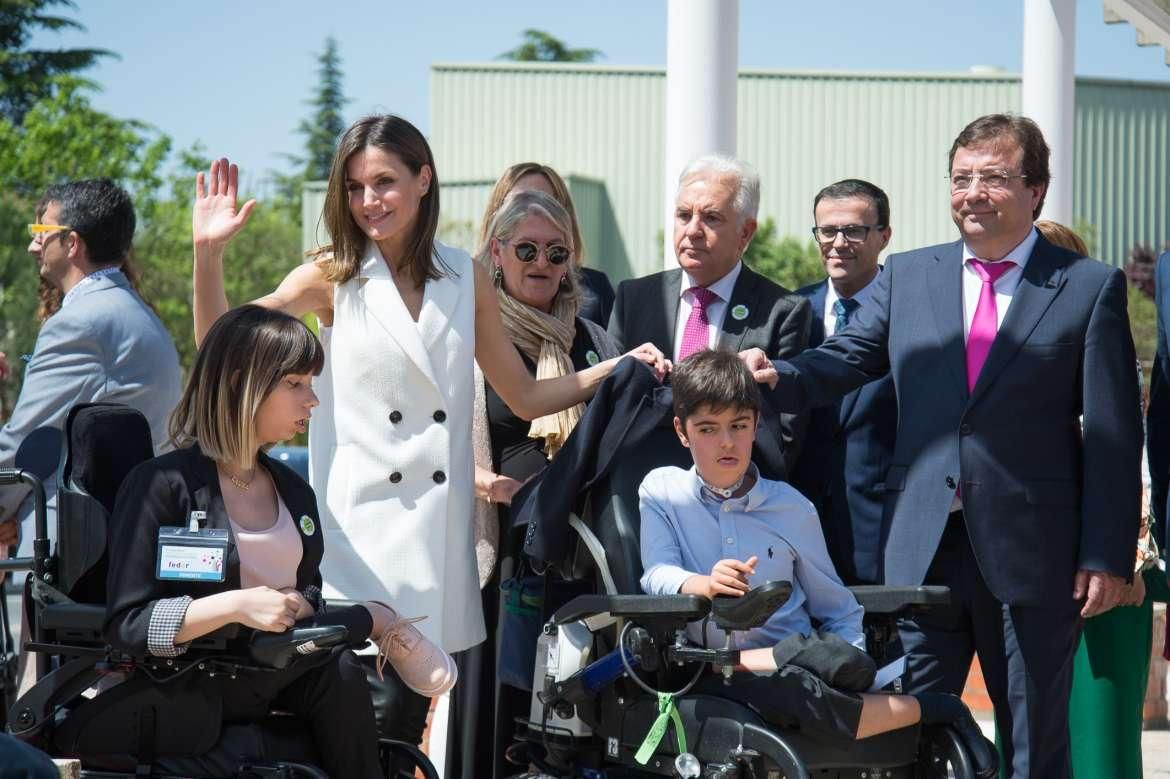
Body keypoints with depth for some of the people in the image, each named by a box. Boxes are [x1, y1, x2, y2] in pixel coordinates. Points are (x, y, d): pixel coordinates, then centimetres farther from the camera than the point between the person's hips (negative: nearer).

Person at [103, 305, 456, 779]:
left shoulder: (295, 493, 16)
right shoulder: (163, 486, -7)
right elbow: (125, 626, -13)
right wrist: (236, 606, -23)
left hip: (289, 678, 6)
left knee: (338, 676, -25)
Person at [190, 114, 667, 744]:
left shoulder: (466, 279, 11)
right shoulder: (333, 279, 4)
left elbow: (524, 397, 16)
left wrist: (617, 367, 5)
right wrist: (209, 252, -16)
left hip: (438, 529, 3)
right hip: (361, 531, -3)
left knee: (412, 712, 5)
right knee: (376, 704, -14)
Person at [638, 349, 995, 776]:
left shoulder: (791, 508, 9)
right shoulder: (661, 491, 7)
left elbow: (838, 611, 15)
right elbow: (657, 575, -8)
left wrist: (847, 665, -4)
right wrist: (704, 584, -31)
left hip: (794, 662, 1)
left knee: (851, 666, -37)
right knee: (792, 692, -35)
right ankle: (934, 708, -16)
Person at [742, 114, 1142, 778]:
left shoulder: (1090, 288, 0)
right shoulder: (907, 277, 12)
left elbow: (1114, 435, -3)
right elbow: (848, 358, 6)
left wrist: (1107, 558, -8)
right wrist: (779, 376, -17)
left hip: (1033, 555, -3)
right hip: (924, 550, 3)